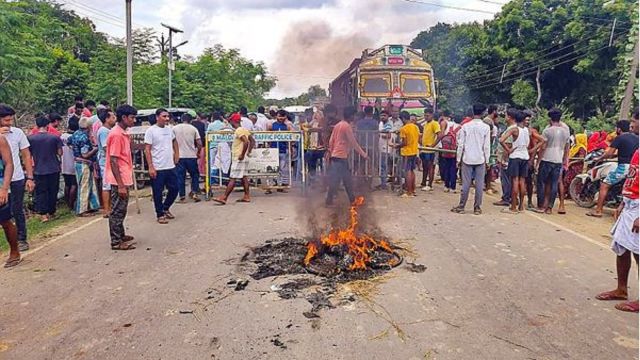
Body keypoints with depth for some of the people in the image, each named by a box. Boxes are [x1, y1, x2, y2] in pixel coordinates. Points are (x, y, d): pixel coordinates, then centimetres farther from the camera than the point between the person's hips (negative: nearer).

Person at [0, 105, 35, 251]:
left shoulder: (18, 132, -1)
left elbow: (26, 156, 4)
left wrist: (30, 178, 0)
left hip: (16, 179, 0)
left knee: (17, 210, 7)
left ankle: (21, 239, 18)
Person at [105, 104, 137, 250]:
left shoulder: (123, 134, 12)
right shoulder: (116, 134, -18)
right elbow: (113, 161, -21)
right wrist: (120, 185, -23)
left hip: (124, 179, 10)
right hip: (119, 180, -10)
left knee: (121, 209, 18)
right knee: (117, 210, -2)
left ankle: (120, 236, 29)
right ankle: (116, 242, 6)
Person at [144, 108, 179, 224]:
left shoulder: (169, 129, 8)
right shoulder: (151, 130, -10)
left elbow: (174, 141, 28)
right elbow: (147, 150, -12)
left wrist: (176, 153, 16)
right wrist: (151, 167, -17)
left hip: (171, 167, 6)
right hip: (157, 168, -6)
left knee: (174, 189, 12)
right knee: (158, 192, 4)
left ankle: (165, 208, 33)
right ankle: (160, 215, 18)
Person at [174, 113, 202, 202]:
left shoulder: (175, 128, 3)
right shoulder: (193, 128, 1)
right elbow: (199, 144, -2)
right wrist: (198, 152, 14)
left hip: (179, 156, 1)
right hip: (191, 156, 0)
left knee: (180, 176, 7)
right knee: (195, 175, 14)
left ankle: (182, 196, 9)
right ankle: (194, 193, 4)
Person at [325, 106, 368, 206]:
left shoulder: (338, 125, 13)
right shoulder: (347, 126, -13)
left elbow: (331, 140, 14)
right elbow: (353, 143, -12)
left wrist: (329, 151, 19)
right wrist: (363, 154, -6)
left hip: (335, 155, 9)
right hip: (341, 156, -9)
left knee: (347, 178, 15)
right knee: (335, 179, -4)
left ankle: (352, 199, 23)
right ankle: (329, 200, 2)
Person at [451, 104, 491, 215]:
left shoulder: (465, 126, -3)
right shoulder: (486, 127, -4)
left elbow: (461, 144, -2)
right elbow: (487, 146, -3)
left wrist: (459, 159, 5)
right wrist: (487, 160, 5)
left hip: (467, 159, 1)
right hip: (480, 159, 0)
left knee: (466, 184, 4)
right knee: (479, 184, 5)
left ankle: (461, 207, 8)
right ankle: (477, 208, 9)